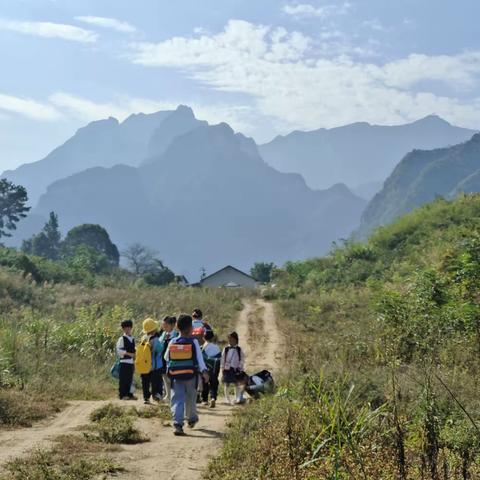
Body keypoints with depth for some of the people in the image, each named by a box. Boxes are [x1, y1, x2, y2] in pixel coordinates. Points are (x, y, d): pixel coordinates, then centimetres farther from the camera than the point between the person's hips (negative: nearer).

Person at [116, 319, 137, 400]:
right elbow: (118, 350, -12)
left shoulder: (132, 339, 17)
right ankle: (122, 395, -2)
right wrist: (129, 353, -18)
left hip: (131, 362, 6)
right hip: (124, 361, -6)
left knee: (130, 379, 9)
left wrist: (134, 356, 14)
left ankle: (129, 394, 14)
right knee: (123, 379, -5)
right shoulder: (122, 339, -4)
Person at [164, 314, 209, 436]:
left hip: (175, 376, 1)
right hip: (191, 375, -1)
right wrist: (204, 371, -16)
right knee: (190, 398, 19)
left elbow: (166, 357, 14)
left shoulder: (172, 342, 2)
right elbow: (199, 358, -13)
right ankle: (192, 419, 37)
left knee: (177, 400, -2)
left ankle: (177, 424, -17)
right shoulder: (193, 342, -6)